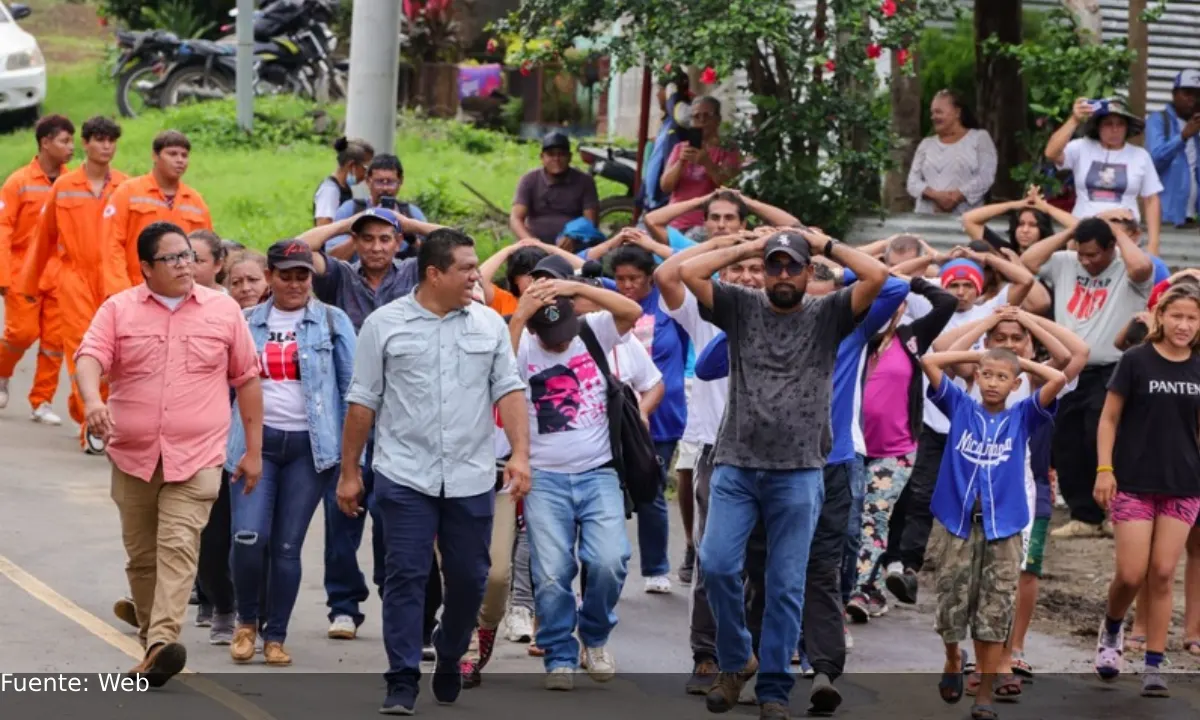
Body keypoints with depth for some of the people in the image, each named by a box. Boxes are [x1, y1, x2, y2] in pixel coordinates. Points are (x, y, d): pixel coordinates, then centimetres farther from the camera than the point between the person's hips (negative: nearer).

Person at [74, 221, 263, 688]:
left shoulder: (223, 310, 6)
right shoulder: (119, 309, 4)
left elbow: (247, 379, 11)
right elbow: (90, 356, -9)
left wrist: (254, 450, 10)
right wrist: (92, 400, -31)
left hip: (196, 456, -2)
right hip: (132, 455, 2)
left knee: (178, 546, -17)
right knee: (141, 554, 10)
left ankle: (163, 641, -28)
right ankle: (151, 639, 24)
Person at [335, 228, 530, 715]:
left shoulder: (490, 325, 7)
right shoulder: (385, 324, 1)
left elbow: (509, 391, 4)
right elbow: (362, 401, 3)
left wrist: (520, 454, -9)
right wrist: (349, 472, 3)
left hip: (472, 479, 2)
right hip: (405, 475, -2)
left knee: (469, 578, 8)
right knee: (406, 577, -4)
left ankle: (450, 661, 31)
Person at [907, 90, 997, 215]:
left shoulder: (980, 138, 10)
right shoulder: (926, 144, 20)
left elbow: (986, 177, -2)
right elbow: (913, 181, 9)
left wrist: (957, 196, -14)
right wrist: (935, 195, -11)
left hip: (965, 218, -3)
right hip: (926, 218, 3)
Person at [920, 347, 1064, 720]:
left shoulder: (1022, 417, 7)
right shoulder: (960, 407, 7)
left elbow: (1057, 380, -5)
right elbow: (929, 361, 0)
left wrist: (1023, 362, 9)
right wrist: (976, 355, 8)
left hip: (1003, 527, 0)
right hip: (955, 524, 0)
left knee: (995, 613, 0)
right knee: (952, 603, 6)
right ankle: (953, 661, 35)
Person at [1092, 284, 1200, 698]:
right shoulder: (1135, 361, -5)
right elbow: (1109, 419, -1)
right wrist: (1104, 469, -10)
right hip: (1134, 483, -3)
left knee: (1163, 575, 0)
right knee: (1131, 575, -6)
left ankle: (1154, 666, 6)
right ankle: (1112, 629, 25)